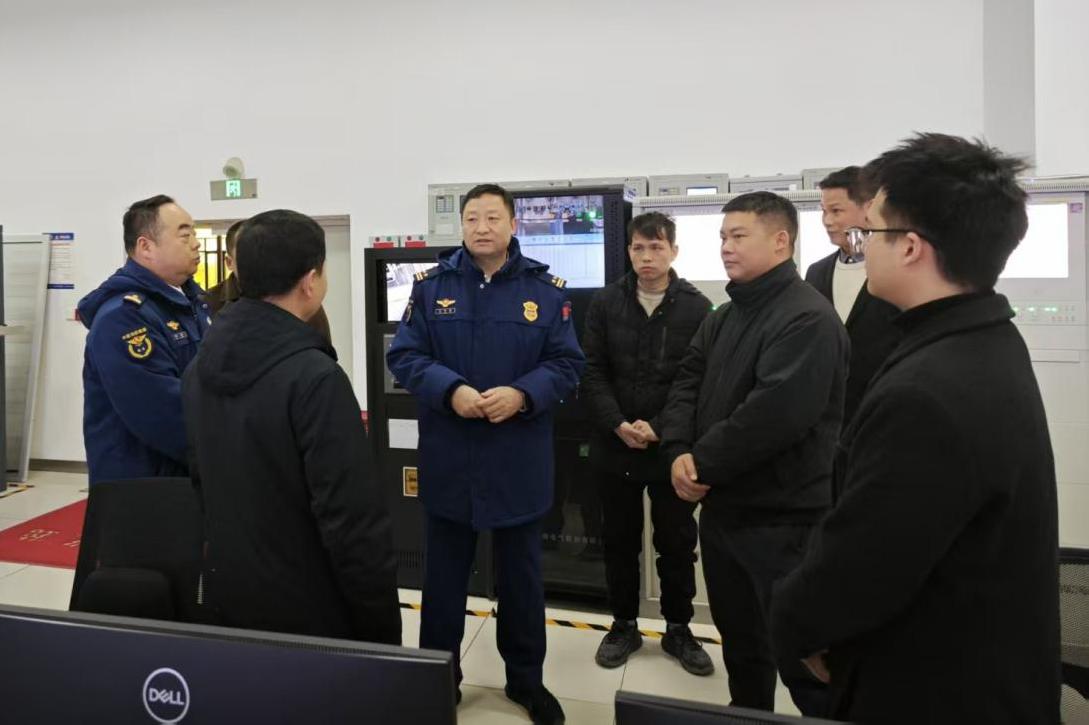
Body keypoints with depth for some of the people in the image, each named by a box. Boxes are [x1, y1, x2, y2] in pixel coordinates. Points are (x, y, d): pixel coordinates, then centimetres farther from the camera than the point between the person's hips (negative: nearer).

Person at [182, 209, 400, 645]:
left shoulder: (199, 369, 2)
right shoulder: (315, 377, -24)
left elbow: (201, 478, 11)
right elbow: (352, 519, -25)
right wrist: (381, 626, -15)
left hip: (227, 597, 7)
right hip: (308, 610, -7)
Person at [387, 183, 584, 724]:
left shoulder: (546, 289, -1)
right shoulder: (431, 285, 0)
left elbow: (567, 364, -4)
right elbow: (403, 356, -4)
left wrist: (522, 394, -21)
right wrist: (450, 391, -20)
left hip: (520, 459, 0)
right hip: (448, 457, 0)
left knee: (521, 572, 15)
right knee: (444, 572, 15)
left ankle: (526, 679, 34)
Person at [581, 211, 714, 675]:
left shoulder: (697, 308, -3)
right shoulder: (605, 303, 2)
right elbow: (592, 372, -2)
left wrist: (659, 428, -16)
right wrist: (618, 425, -14)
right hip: (614, 446, 2)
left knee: (677, 543, 11)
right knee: (620, 541, 13)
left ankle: (678, 629, 29)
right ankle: (624, 625, 31)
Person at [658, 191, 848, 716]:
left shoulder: (808, 319, -17)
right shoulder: (722, 318, 13)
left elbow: (775, 414, -26)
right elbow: (687, 384, 8)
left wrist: (703, 462, -17)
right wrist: (679, 451, -10)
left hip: (781, 516, -9)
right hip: (722, 506, 9)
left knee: (800, 651, 3)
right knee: (738, 637, 23)